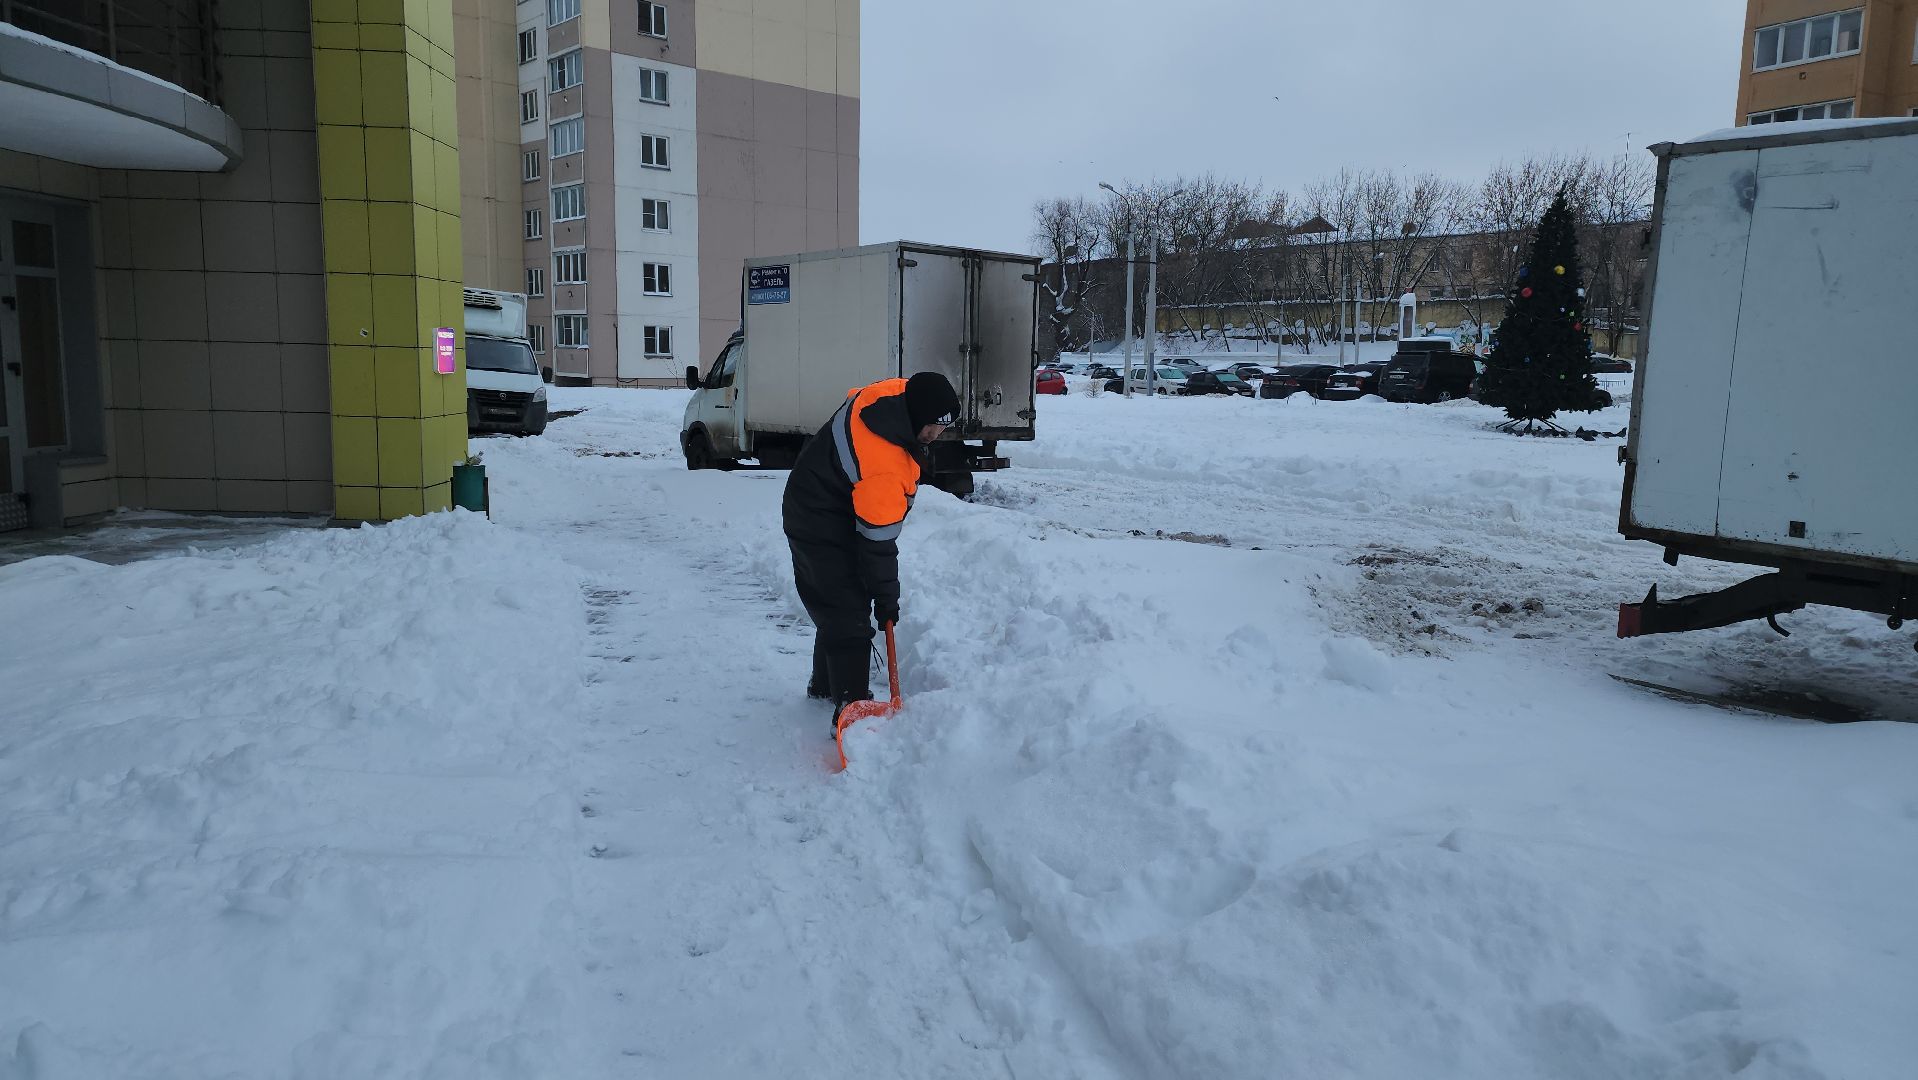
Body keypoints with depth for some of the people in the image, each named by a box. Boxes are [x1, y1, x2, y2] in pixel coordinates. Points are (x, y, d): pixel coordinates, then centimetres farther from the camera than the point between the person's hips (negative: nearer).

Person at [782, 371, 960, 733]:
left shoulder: (893, 392, -13)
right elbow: (878, 542, -29)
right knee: (849, 620, -10)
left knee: (836, 608, 22)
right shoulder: (883, 468, -37)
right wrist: (887, 600, -18)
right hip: (826, 534, -10)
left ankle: (825, 685, 38)